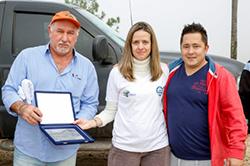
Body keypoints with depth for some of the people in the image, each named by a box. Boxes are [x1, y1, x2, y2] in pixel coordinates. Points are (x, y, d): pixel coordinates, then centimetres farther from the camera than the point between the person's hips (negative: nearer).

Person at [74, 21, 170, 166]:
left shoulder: (164, 71, 1)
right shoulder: (117, 73, -4)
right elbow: (110, 110, 0)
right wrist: (93, 122, -16)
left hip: (158, 146, 2)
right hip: (125, 146, -1)